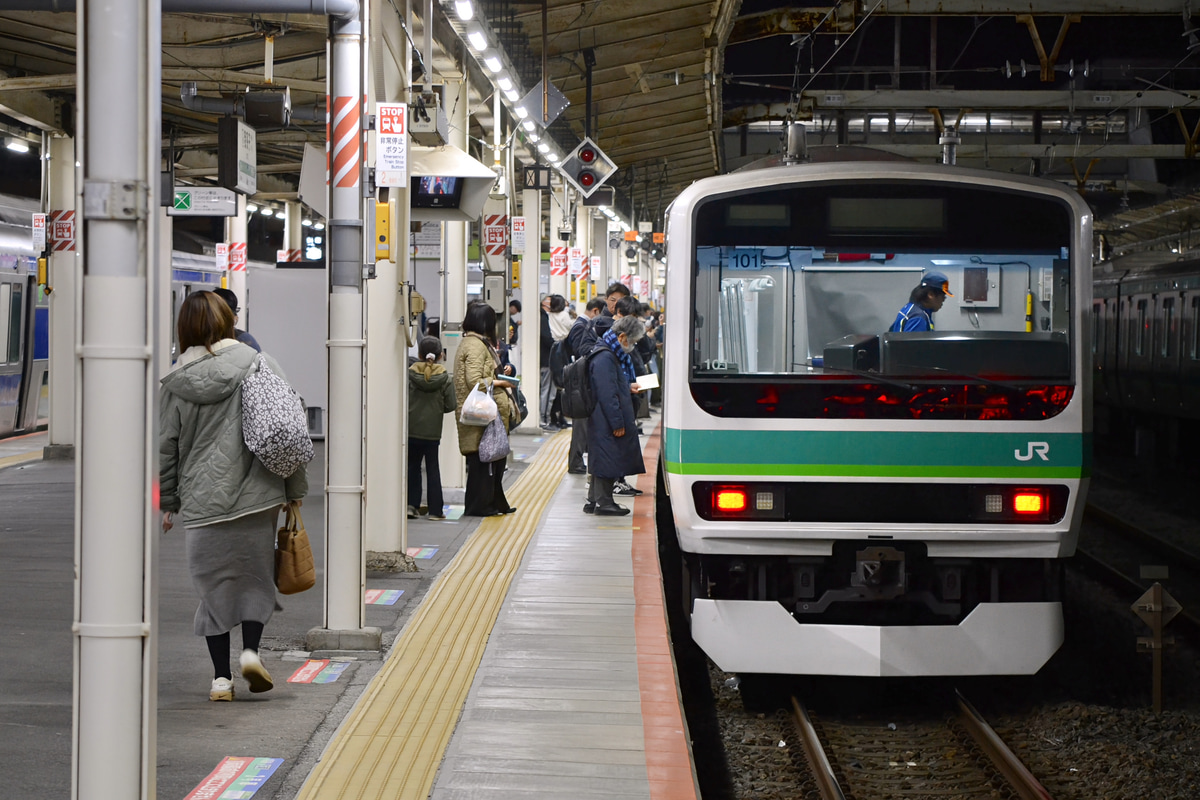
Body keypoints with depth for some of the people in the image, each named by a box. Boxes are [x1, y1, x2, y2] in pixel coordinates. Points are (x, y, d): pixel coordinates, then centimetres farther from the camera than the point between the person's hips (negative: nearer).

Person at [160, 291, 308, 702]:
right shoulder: (259, 364, -2)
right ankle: (251, 649, -1)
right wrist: (294, 488, 8)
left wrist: (167, 502, 17)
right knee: (255, 575, 16)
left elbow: (165, 448, 5)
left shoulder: (175, 384, -1)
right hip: (256, 497, 0)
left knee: (213, 584, 9)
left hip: (202, 502, 0)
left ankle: (221, 676, 8)